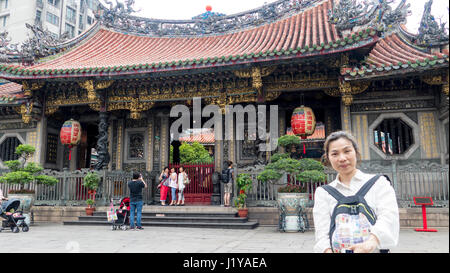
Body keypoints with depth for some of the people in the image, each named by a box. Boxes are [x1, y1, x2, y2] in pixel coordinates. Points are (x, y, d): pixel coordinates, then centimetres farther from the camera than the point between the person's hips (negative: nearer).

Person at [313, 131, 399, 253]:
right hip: (338, 249, 0)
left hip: (374, 249, 0)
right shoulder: (323, 193, 11)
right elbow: (322, 231, 1)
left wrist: (371, 243, -26)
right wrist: (328, 250, -20)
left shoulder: (378, 182, 8)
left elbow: (388, 216, -8)